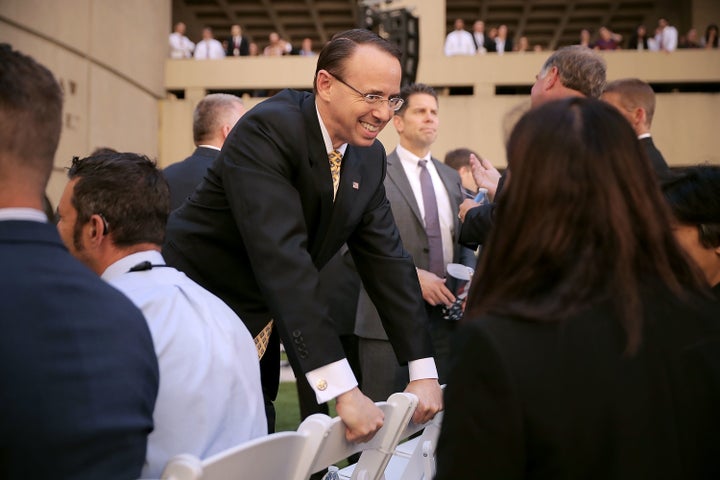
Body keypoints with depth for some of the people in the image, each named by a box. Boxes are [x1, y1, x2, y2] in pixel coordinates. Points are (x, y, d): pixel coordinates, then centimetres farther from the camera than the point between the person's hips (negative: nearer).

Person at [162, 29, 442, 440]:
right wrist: (342, 389, -38)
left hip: (259, 333, 7)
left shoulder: (369, 158, 1)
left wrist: (424, 371, -7)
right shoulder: (268, 129, -23)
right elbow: (282, 257, -33)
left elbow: (386, 259, 1)